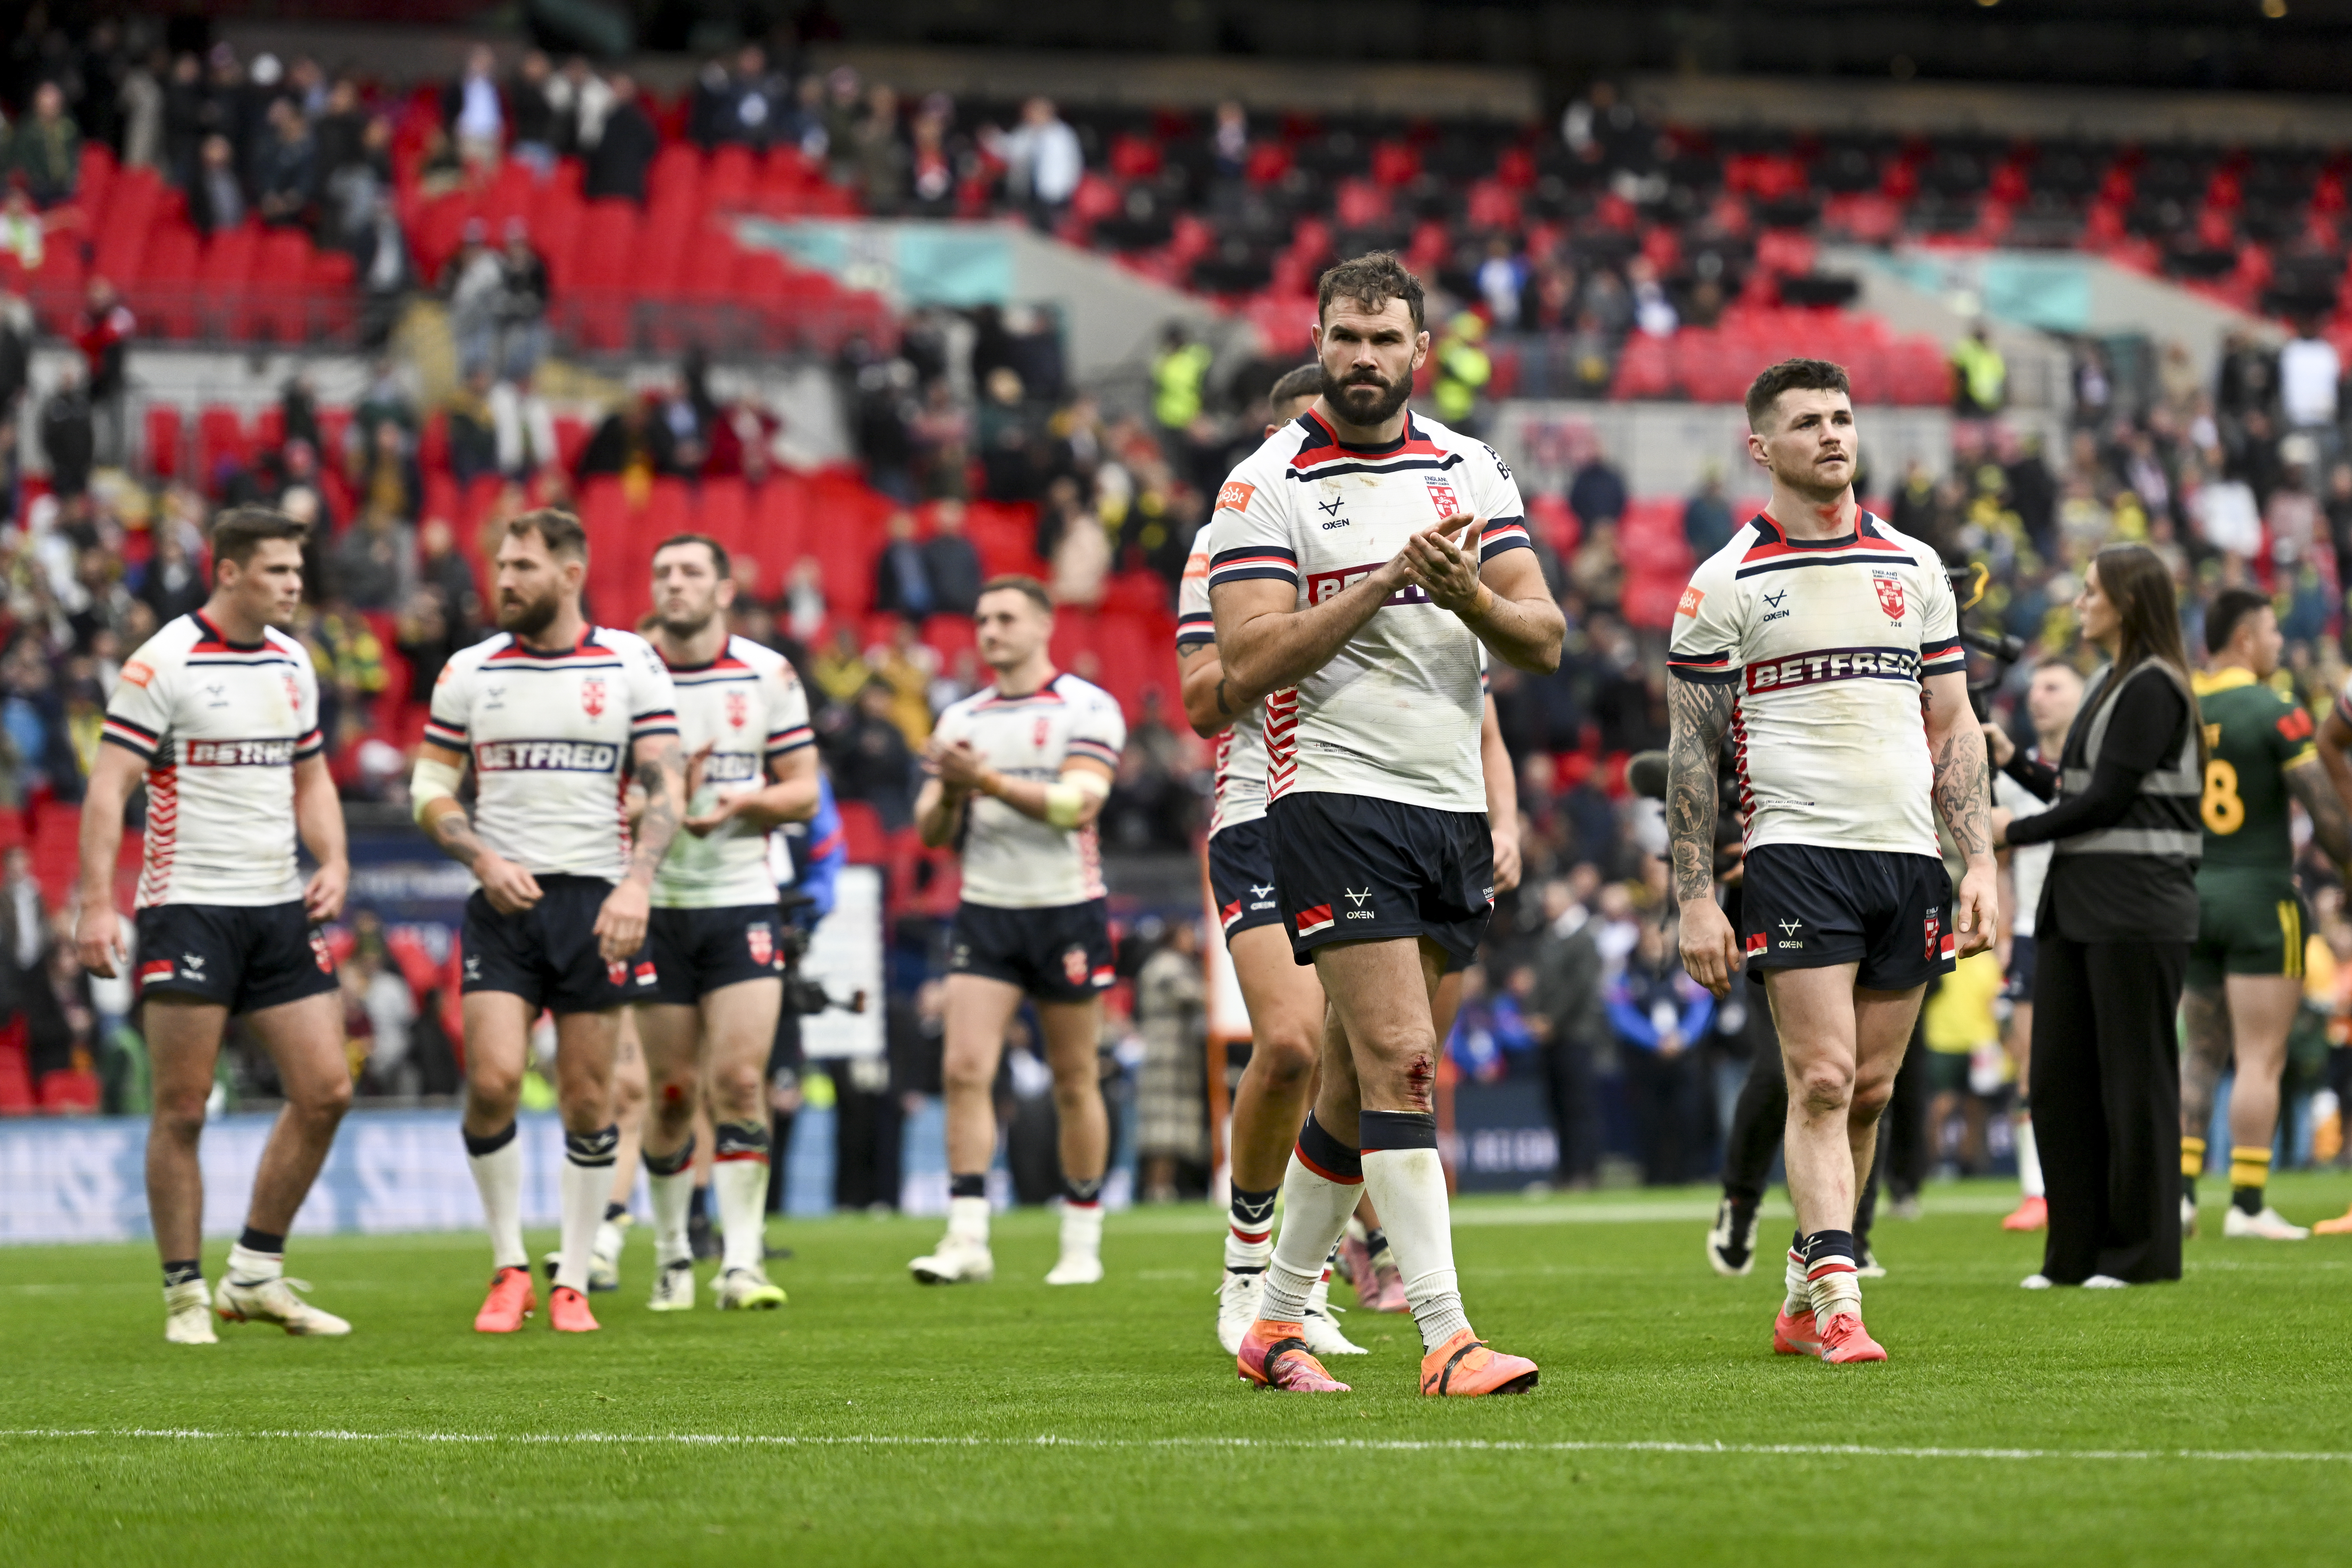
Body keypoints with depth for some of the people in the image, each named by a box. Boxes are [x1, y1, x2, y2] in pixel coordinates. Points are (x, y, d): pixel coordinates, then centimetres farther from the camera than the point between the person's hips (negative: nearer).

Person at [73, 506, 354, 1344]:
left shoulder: (293, 663, 11)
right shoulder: (164, 663, -9)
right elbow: (109, 784, -11)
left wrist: (333, 861, 4)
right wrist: (97, 904, -19)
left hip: (278, 909, 6)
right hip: (188, 907, -6)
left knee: (326, 1091, 1)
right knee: (182, 1110, -3)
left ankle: (257, 1273, 13)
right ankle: (185, 1295, 6)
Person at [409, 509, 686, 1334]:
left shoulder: (631, 663, 2)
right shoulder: (470, 672, 7)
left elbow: (665, 786, 0)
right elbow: (430, 788, 11)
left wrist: (638, 882, -14)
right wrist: (484, 860, -6)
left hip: (597, 901, -1)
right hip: (503, 903, 1)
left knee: (588, 1101, 0)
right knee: (491, 1081, -13)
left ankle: (574, 1282, 11)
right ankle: (509, 1268, 4)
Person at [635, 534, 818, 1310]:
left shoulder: (768, 675, 3)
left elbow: (803, 790, 6)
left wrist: (741, 802, -13)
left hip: (743, 903, 0)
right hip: (655, 905, 0)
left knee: (740, 1081, -10)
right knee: (673, 1092, 3)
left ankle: (742, 1262, -9)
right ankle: (671, 1254, 18)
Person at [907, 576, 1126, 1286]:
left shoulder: (1088, 708, -3)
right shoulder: (962, 718, 12)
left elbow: (1078, 804, -16)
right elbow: (931, 832, 11)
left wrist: (991, 781, -23)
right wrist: (949, 793, -11)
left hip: (1066, 912, -3)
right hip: (985, 910, 3)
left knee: (1074, 1082, 3)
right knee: (966, 1069, -11)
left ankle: (1082, 1244, 13)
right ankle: (967, 1239, -13)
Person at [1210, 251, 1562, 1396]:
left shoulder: (1472, 472, 11)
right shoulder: (1265, 485, -3)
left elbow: (1543, 644, 7)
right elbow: (1246, 664, -12)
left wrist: (1467, 594, -14)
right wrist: (1383, 584, -19)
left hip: (1453, 802, 5)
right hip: (1335, 796, -5)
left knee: (1359, 1085, 9)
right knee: (1398, 1063, -15)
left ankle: (1277, 1323, 21)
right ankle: (1446, 1341, -19)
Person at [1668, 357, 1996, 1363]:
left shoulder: (1914, 569, 13)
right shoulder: (1725, 584, 1)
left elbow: (1953, 730, 16)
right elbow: (1691, 752, 1)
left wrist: (1979, 863, 6)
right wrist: (1695, 899, -6)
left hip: (1910, 857, 4)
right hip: (1796, 854, -4)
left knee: (1870, 1091, 6)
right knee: (1822, 1081, -14)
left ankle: (1802, 1300, 16)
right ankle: (1838, 1303, -18)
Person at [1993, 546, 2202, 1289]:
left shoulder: (2152, 688, -11)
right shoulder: (2107, 684, 18)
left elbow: (2107, 801, -15)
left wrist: (2018, 831, -7)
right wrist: (2012, 763, 13)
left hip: (2138, 910, -9)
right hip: (2076, 905, 9)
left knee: (2135, 1079, -3)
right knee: (2060, 1076, 7)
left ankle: (2143, 1250, 4)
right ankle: (2078, 1251, 13)